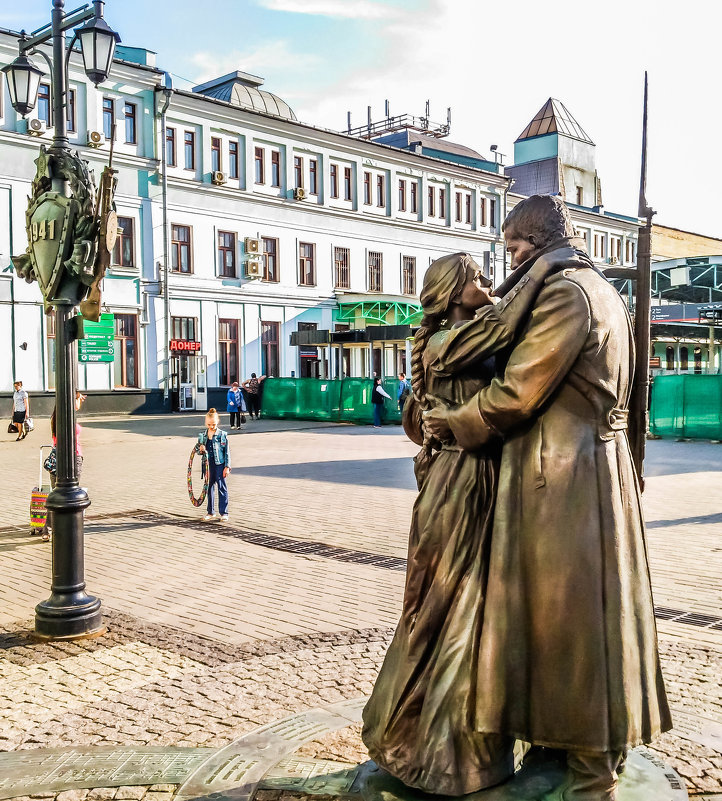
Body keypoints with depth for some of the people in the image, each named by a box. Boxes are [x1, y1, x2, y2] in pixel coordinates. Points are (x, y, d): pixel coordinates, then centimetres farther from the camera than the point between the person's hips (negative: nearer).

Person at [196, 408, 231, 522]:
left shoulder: (222, 435, -6)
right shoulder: (202, 435, 6)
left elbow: (227, 452, -5)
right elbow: (197, 448, 16)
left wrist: (227, 467, -8)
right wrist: (200, 448, -9)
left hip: (219, 464, -4)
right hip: (207, 464, 4)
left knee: (222, 487, -1)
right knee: (209, 487, 11)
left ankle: (224, 513, 5)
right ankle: (210, 512, 22)